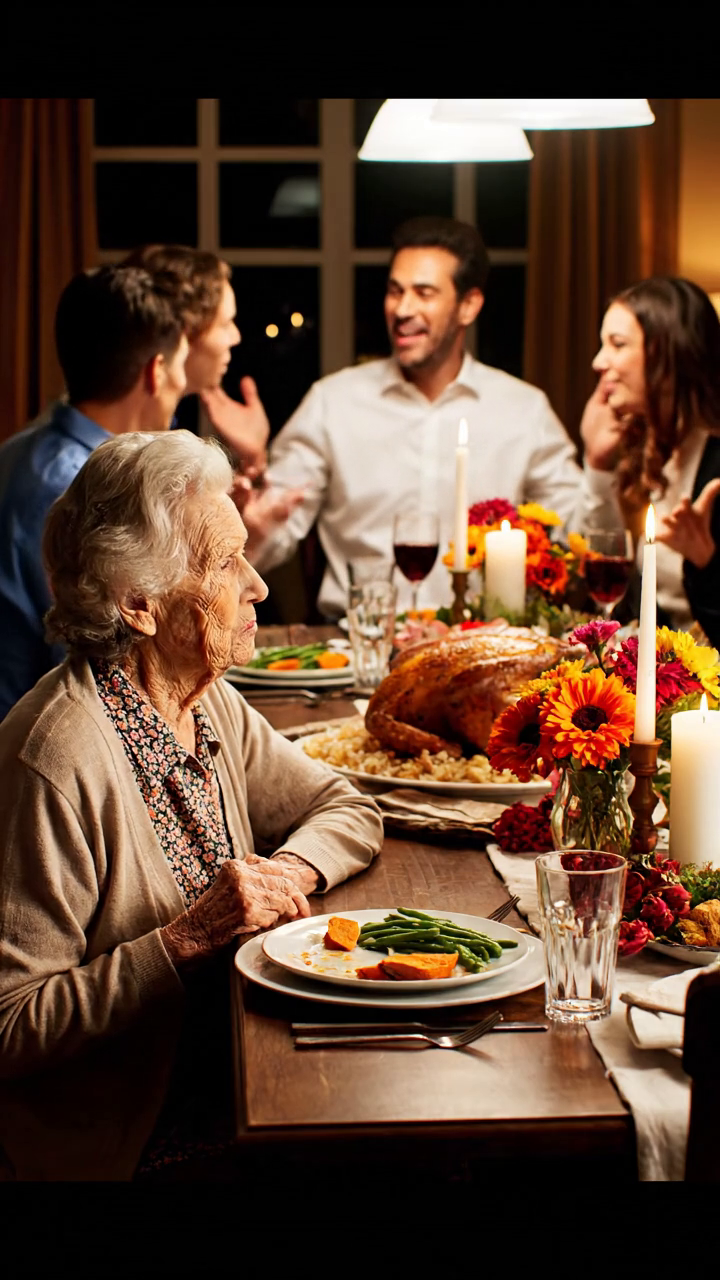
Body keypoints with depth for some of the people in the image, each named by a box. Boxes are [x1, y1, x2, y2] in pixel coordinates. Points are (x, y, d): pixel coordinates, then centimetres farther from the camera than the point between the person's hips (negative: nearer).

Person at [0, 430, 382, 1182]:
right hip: (121, 1145, -8)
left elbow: (347, 810, 15)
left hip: (228, 1076, 8)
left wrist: (292, 868, -6)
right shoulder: (60, 760, -24)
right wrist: (188, 939, -26)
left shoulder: (209, 707, 3)